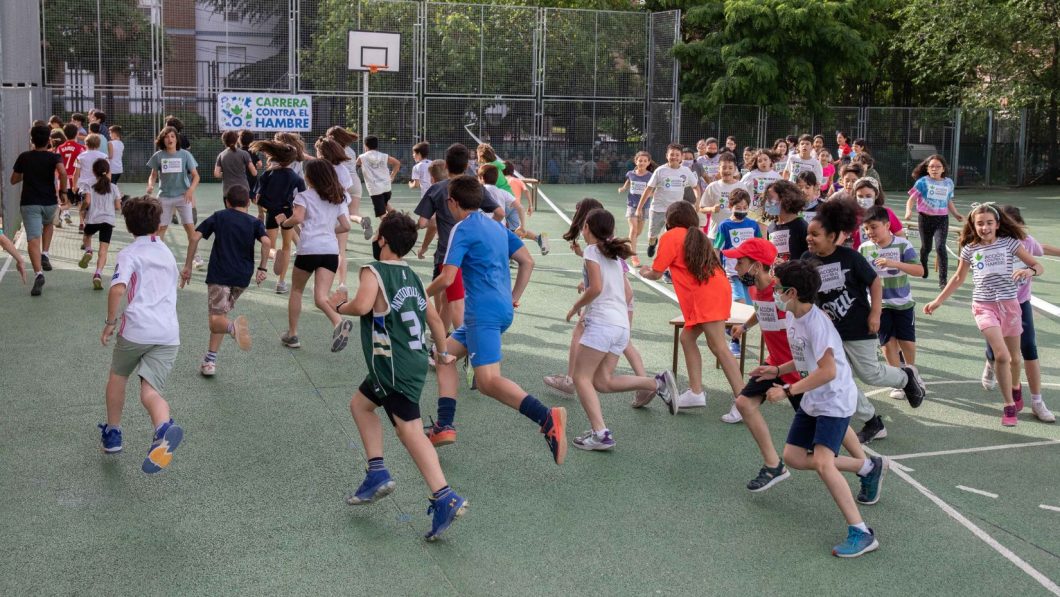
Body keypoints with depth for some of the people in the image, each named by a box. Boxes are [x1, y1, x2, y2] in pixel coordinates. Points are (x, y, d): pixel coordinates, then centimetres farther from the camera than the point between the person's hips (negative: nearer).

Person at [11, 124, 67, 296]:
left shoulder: (24, 157, 5)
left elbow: (14, 180, 13)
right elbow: (62, 172, -21)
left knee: (33, 239, -11)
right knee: (48, 224, 34)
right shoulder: (54, 157, 0)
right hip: (50, 202, 1)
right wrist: (63, 190, -8)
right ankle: (45, 254, 17)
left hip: (29, 203, -1)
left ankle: (38, 273, -30)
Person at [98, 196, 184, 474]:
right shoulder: (167, 252, 23)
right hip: (169, 333, 3)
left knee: (118, 376, 25)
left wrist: (110, 321, -5)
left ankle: (112, 434, 34)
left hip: (137, 328, -3)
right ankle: (163, 429, -40)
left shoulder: (129, 254, 3)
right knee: (150, 392, -7)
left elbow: (117, 288, -14)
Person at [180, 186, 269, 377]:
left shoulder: (218, 216, 9)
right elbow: (266, 242, -11)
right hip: (242, 277, 3)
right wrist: (262, 268, -3)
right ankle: (210, 361, 16)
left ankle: (233, 327, -43)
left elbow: (195, 237, -1)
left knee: (216, 321, -7)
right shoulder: (254, 222, 9)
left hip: (219, 275, -3)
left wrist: (187, 266, 5)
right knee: (219, 315, 19)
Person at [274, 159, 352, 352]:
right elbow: (345, 226, 15)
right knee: (321, 298, -5)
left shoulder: (304, 196, 3)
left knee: (296, 290, 20)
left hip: (309, 248, -3)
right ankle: (339, 322, -35)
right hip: (331, 250, 3)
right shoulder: (338, 198, 18)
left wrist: (283, 222, 6)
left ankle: (292, 334, 25)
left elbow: (298, 218, -13)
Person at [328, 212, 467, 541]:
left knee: (409, 429, -7)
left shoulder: (373, 271, -9)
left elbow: (361, 306, -28)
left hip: (394, 366, -8)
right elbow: (434, 319, 17)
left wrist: (339, 305, -7)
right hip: (415, 360, 8)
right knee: (360, 403, 20)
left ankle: (445, 498, -12)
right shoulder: (411, 276, 14)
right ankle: (377, 473, 14)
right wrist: (442, 352, 30)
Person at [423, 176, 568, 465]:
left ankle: (548, 418, -35)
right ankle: (444, 427, 13)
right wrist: (514, 298, 22)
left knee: (488, 381, -17)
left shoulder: (463, 228, -7)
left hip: (484, 313, -9)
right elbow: (527, 261, 17)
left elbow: (446, 278, -13)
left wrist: (425, 293, 7)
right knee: (444, 355, 19)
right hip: (502, 309, 9)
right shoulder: (496, 227, 17)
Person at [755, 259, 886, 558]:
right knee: (793, 457, 10)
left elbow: (827, 371, -29)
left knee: (822, 462, -24)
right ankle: (869, 467, 24)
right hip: (812, 402, 10)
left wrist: (788, 391, -25)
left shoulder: (816, 322, -24)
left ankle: (861, 533, -17)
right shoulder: (791, 317, 5)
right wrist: (777, 370, 10)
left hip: (835, 401, -10)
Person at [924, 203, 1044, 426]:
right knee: (1001, 355, -17)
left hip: (1009, 304, 1)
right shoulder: (970, 249, 2)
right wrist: (938, 301, 18)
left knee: (1013, 357, 11)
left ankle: (1015, 391, 42)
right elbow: (958, 278, 17)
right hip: (984, 306, -1)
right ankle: (1009, 406, -6)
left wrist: (1029, 271, -24)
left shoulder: (1010, 243, -2)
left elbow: (1039, 267, -1)